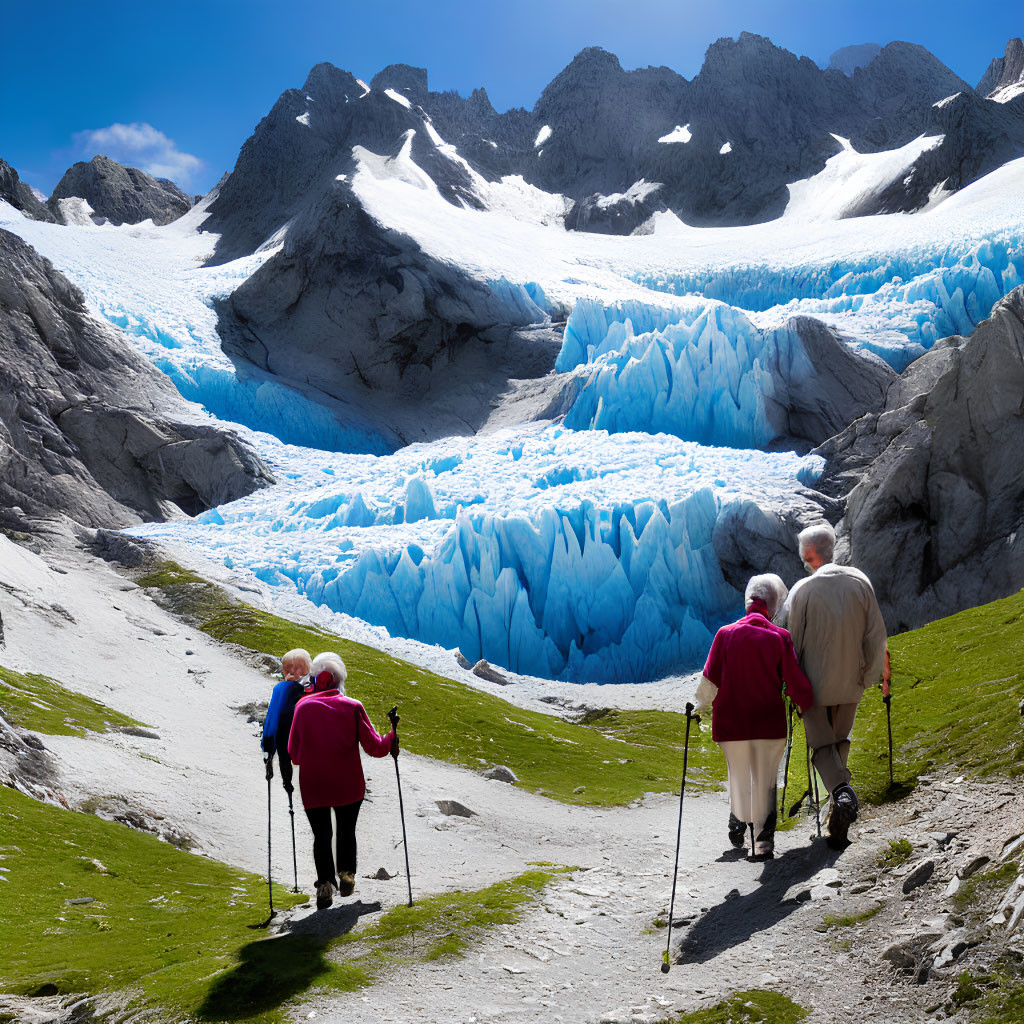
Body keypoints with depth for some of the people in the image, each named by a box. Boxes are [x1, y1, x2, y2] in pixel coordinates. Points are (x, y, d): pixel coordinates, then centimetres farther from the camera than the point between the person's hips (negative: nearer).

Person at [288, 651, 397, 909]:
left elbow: (294, 752, 1)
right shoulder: (352, 707, -6)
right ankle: (346, 874, 11)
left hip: (312, 785, 0)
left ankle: (325, 882, -7)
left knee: (321, 835, 9)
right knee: (346, 831, 20)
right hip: (348, 785, 0)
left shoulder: (303, 706, -3)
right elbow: (375, 747, -6)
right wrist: (392, 737, 13)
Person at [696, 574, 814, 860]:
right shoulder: (780, 637, -8)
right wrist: (809, 707, 13)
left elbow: (710, 681, -4)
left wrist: (699, 707, 12)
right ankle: (762, 840, 4)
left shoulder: (725, 634, -6)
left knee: (739, 775, 21)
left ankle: (738, 821, 31)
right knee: (765, 782, 8)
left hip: (732, 721, 1)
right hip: (770, 723, -1)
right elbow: (795, 682, -4)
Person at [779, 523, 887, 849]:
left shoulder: (803, 589, -13)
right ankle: (837, 825, 23)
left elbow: (790, 640, -9)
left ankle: (841, 792, -21)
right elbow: (876, 634, 0)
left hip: (816, 680, -3)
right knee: (841, 739, 19)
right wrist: (869, 674, 11)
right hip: (851, 681, 4)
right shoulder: (859, 581, -3)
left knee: (821, 743, 6)